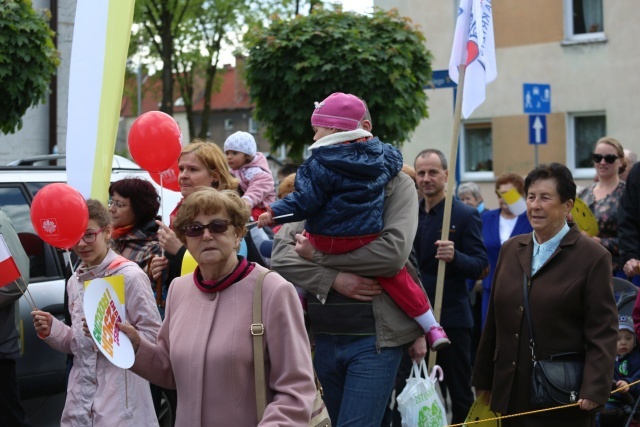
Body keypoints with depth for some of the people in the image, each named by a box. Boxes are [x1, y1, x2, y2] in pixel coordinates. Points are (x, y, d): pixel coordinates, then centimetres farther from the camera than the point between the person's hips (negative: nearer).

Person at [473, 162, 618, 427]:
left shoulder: (593, 257, -5)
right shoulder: (510, 250, 12)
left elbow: (603, 332, -9)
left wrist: (594, 389, -18)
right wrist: (483, 379, 15)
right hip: (512, 394, 5)